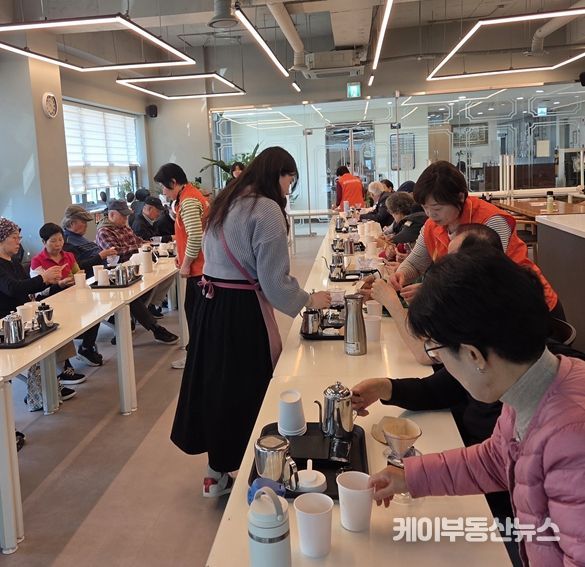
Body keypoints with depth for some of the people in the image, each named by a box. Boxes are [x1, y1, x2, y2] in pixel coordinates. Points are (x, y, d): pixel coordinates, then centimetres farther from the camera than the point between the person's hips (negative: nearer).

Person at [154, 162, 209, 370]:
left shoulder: (188, 201, -19)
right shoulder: (189, 194, 13)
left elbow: (196, 236, -25)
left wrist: (186, 264, -15)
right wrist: (181, 256, 15)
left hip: (198, 266, -10)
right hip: (198, 265, 10)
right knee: (192, 308, 15)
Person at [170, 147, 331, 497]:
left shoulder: (227, 202, 13)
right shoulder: (266, 209, -15)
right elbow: (274, 281, -17)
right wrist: (309, 300, -1)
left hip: (211, 304, 9)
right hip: (241, 310, -9)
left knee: (218, 382, 17)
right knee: (246, 387, 6)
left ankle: (219, 469, 31)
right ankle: (228, 471, 22)